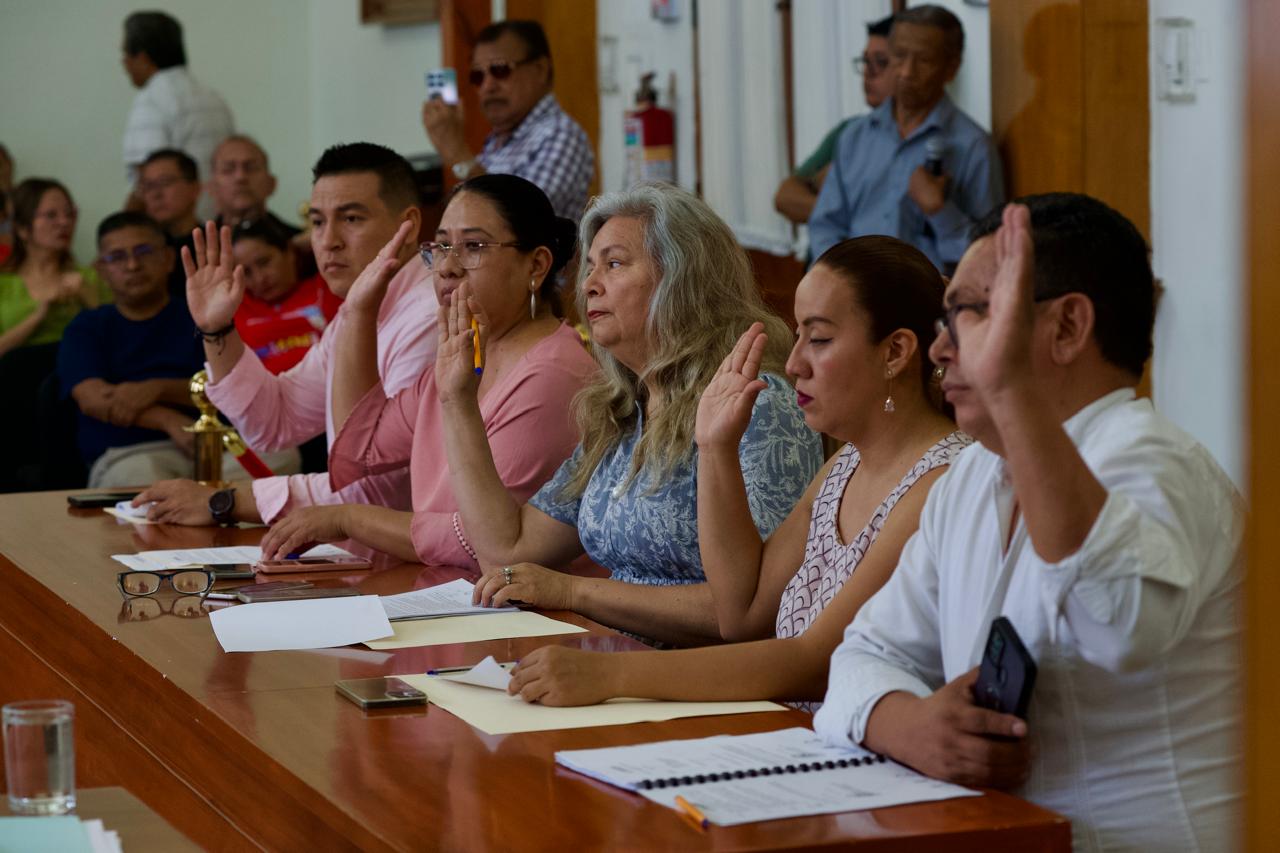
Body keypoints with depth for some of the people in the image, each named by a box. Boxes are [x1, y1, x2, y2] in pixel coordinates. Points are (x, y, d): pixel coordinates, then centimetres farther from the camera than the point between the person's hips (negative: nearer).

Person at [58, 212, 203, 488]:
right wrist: (170, 421, -17)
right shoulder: (86, 329, 19)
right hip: (125, 455, -1)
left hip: (205, 445, 1)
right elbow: (93, 400, 0)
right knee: (145, 476, -41)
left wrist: (158, 389, -13)